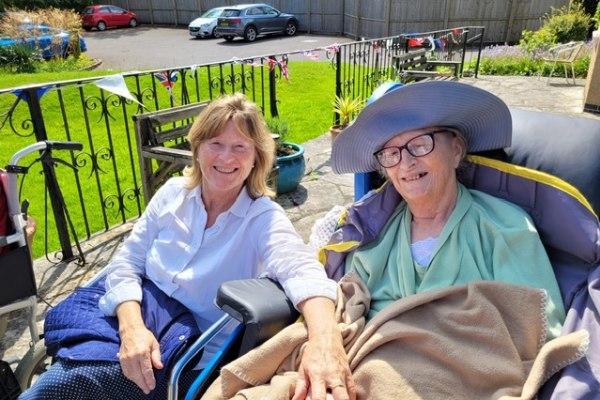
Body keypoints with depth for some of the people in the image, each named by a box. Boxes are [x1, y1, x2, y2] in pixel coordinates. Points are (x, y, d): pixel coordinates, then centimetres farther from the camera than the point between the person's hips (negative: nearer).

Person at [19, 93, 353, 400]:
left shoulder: (264, 217, -14)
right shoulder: (173, 193, -1)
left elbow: (301, 268, -34)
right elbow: (127, 261, 0)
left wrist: (325, 337, -55)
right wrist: (131, 327, -19)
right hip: (141, 314, 4)